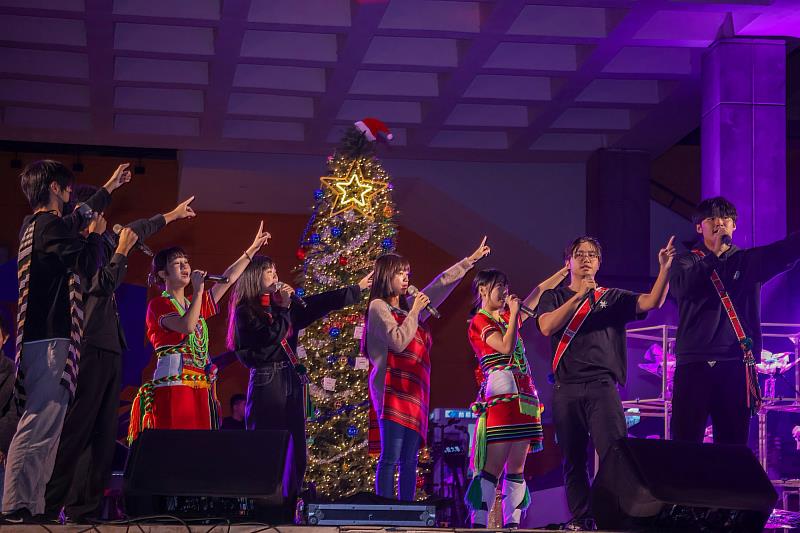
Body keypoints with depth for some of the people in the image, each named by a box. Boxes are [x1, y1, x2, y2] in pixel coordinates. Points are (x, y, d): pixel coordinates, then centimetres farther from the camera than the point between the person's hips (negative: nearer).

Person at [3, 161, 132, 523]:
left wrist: (109, 188, 47)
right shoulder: (51, 225, -10)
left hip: (36, 338, 10)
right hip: (51, 339, -10)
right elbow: (87, 263, -12)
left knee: (42, 425, 10)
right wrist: (96, 234, 6)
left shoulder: (33, 225, 20)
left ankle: (32, 506, 8)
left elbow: (77, 218, 38)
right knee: (40, 426, -16)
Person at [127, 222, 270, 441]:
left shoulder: (194, 304, 22)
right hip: (173, 384, -7)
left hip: (200, 388, 7)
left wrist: (252, 249, 26)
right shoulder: (158, 304, 1)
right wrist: (198, 290, -9)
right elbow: (187, 325, -17)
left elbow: (227, 280, 25)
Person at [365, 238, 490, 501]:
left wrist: (471, 259, 27)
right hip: (393, 390, -8)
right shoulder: (379, 307, -1)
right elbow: (398, 341, -14)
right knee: (390, 458, -11)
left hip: (414, 391, 8)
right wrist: (415, 311, -5)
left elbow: (441, 285, 25)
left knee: (409, 460, 4)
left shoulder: (409, 306, 19)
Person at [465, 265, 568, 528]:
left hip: (524, 397, 8)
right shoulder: (479, 321, 0)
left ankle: (512, 522, 1)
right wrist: (514, 314, -5)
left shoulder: (508, 318, 22)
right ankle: (478, 522, -17)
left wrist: (567, 269, 25)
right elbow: (506, 347, -15)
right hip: (500, 395, -8)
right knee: (493, 465, -14)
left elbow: (540, 291, 29)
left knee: (517, 467, 2)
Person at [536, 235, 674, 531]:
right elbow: (547, 327, -5)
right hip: (566, 389, 1)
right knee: (573, 460, 4)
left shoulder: (613, 298, 15)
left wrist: (665, 269, -15)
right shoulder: (554, 298, 15)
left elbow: (652, 301, 0)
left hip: (602, 386, -1)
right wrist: (579, 296, -10)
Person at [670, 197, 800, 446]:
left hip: (736, 364, 2)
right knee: (684, 442, -6)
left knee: (734, 445, 2)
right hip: (694, 362, -2)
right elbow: (681, 287, -12)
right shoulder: (688, 262, 11)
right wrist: (714, 253, -13)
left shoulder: (750, 261, 13)